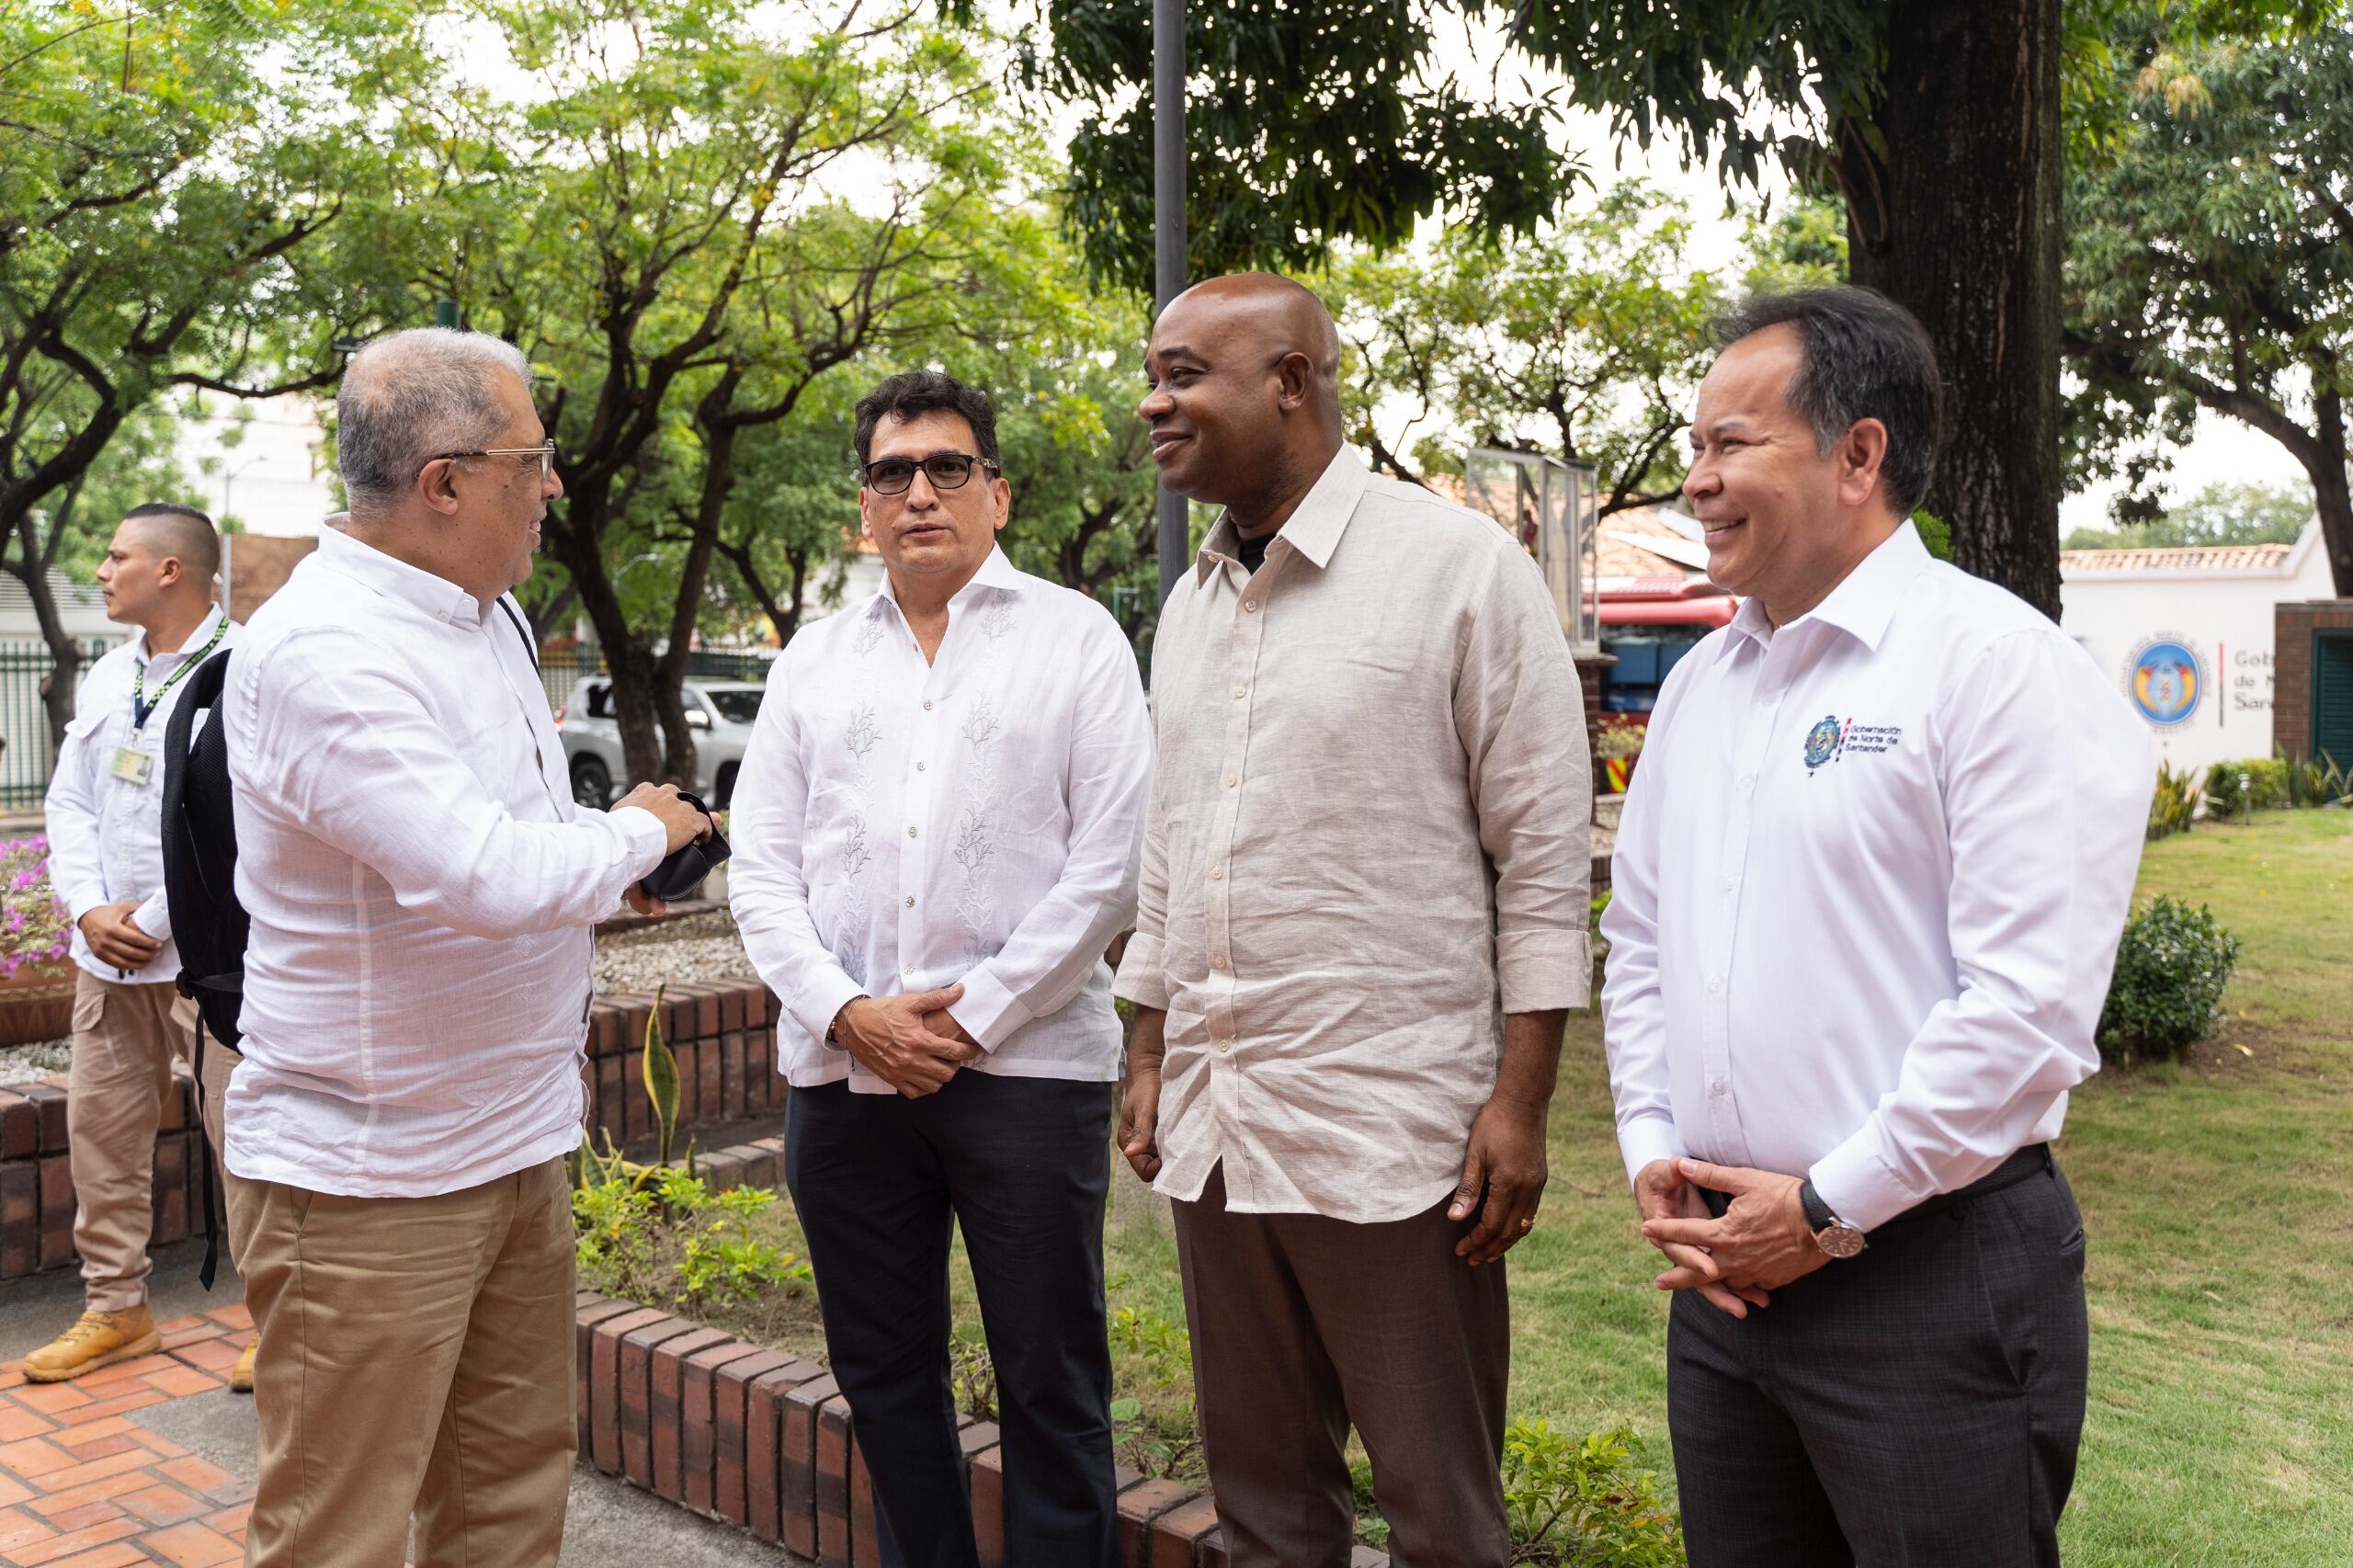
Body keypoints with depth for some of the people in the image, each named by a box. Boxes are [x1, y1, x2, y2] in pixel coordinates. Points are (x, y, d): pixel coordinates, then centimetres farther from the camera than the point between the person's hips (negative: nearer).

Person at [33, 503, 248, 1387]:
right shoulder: (108, 676, 14)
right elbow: (69, 801, 13)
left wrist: (154, 920, -15)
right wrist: (89, 909, -3)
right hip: (109, 950, 8)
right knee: (100, 1127, 13)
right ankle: (115, 1307, 27)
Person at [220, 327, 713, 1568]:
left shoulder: (486, 610, 10)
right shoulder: (322, 651, -21)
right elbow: (488, 876, -29)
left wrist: (604, 857, 6)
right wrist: (636, 834, -11)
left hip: (514, 1144, 9)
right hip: (369, 1182, -9)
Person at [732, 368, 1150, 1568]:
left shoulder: (1073, 637, 3)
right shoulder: (815, 659, 14)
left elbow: (1109, 863, -5)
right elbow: (760, 868, 8)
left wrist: (974, 1020, -10)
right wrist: (849, 1013, -7)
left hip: (1026, 1063, -4)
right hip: (840, 1067, 4)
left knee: (1051, 1385, 3)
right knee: (882, 1375, 13)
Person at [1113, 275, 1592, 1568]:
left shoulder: (1461, 567, -7)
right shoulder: (1190, 604, 13)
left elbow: (1543, 856, -8)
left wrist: (1521, 1100, -12)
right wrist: (1150, 1055, 16)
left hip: (1393, 1129, -6)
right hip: (1214, 1126, 6)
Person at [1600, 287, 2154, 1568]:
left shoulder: (1998, 662, -12)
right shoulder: (1701, 681, 11)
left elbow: (2028, 1002, -18)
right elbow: (1638, 943, 16)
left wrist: (1830, 1210, -14)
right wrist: (1652, 1152, 4)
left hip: (1929, 1264, -6)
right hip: (1724, 1266, 7)